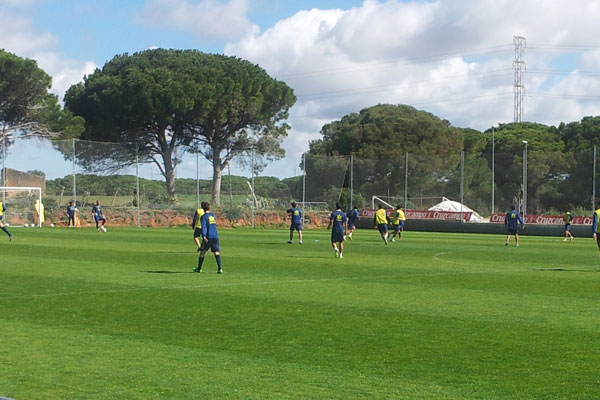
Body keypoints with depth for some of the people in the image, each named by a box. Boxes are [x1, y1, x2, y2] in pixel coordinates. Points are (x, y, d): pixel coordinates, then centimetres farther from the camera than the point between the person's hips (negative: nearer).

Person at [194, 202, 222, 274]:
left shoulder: (203, 217, -3)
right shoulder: (214, 215, 14)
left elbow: (204, 227, -17)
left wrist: (204, 236, -26)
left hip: (208, 237, -4)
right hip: (215, 236, 4)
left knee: (202, 252, 11)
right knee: (216, 252, -2)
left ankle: (199, 268, 21)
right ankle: (219, 268, -17)